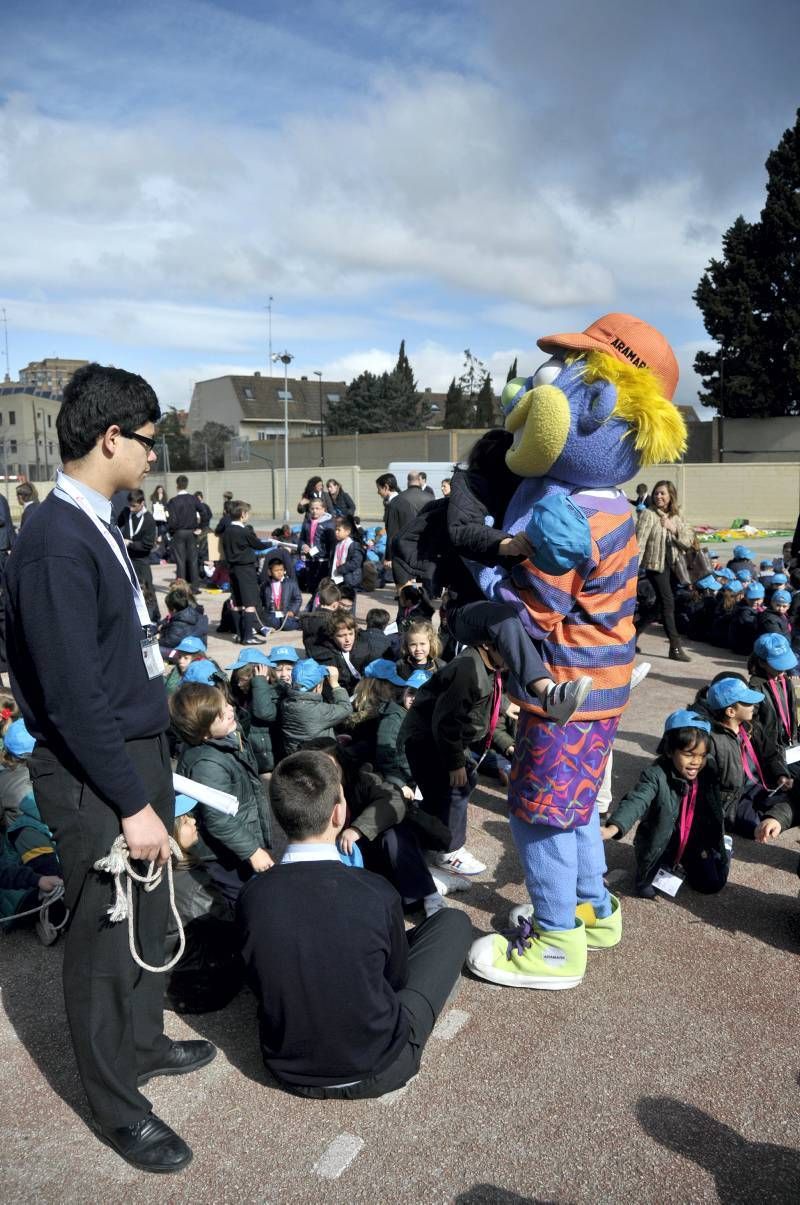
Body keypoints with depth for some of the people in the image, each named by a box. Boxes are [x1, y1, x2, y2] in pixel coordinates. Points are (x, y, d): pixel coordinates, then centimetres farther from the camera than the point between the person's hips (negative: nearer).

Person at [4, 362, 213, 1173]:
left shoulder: (94, 526, 7)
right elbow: (74, 698, -23)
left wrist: (149, 777, 15)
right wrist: (132, 802, -18)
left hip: (137, 751, 9)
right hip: (94, 775, -9)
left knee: (146, 917, 23)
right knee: (104, 938, 9)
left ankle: (144, 1044, 45)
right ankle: (117, 1109, 29)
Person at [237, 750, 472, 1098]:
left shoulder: (251, 898, -16)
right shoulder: (376, 894, -24)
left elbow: (259, 982, 1)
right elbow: (397, 978, -5)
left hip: (288, 1069, 4)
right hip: (377, 1071, -3)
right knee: (453, 921, 9)